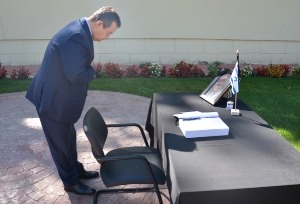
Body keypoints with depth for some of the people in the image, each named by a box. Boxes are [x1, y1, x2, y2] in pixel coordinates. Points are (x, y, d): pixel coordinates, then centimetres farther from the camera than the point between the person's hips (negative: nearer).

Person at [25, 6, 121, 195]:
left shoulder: (80, 30, 4)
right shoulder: (76, 37, -28)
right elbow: (76, 75, -32)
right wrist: (91, 71, -13)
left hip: (62, 96, 10)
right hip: (53, 99, -10)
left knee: (69, 137, 22)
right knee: (61, 142, 9)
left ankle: (77, 170, 42)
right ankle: (71, 182, 28)